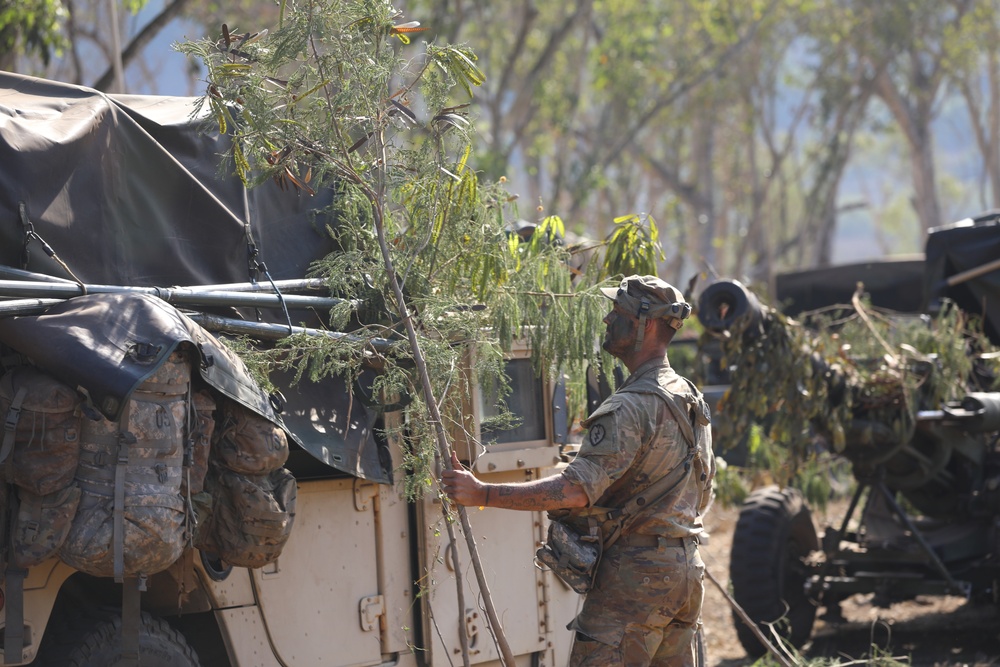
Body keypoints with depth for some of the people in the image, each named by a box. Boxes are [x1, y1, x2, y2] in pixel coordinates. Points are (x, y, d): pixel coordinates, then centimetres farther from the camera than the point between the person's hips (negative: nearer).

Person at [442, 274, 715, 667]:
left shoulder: (631, 407, -17)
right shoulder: (693, 401, 14)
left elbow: (577, 490, -27)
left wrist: (481, 494, -28)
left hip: (635, 577, -10)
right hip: (688, 573, 10)